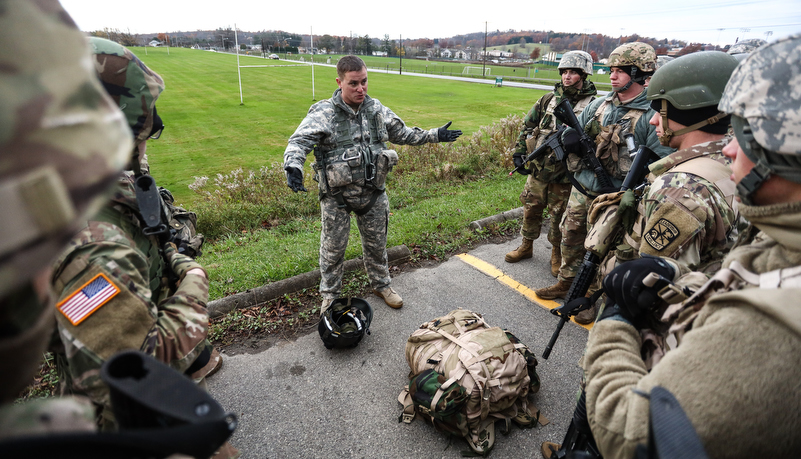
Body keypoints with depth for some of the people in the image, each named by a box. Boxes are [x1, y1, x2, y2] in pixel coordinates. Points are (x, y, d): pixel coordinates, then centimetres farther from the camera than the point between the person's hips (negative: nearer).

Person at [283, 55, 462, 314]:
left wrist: (435, 135, 15)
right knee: (333, 247, 9)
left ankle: (381, 284, 42)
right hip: (336, 195, -4)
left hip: (372, 192, 4)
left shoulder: (376, 110, 3)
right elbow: (299, 141, -22)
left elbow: (402, 134, 16)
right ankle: (330, 295, 32)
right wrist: (293, 166, -43)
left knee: (376, 242, 18)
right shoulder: (323, 113, -13)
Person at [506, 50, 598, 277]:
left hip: (564, 175, -4)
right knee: (531, 209, 15)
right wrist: (519, 153, 4)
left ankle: (557, 254, 28)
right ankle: (526, 246, 34)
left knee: (560, 216, 8)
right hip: (537, 168, 4)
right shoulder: (549, 98, 6)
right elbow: (527, 126, 11)